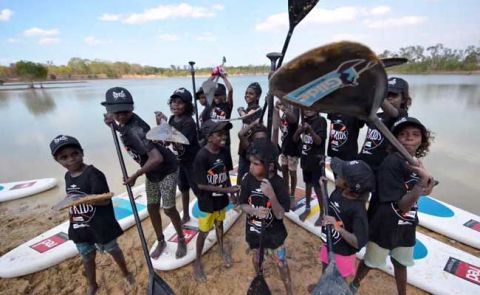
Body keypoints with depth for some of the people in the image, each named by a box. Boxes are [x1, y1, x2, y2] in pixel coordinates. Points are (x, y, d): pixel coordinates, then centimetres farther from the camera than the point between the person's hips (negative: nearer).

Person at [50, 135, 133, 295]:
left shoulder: (93, 173, -21)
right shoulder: (68, 176, 3)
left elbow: (105, 199, -27)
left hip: (100, 225, -6)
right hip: (79, 227, 6)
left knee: (113, 250, 16)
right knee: (87, 258, 22)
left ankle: (126, 272, 42)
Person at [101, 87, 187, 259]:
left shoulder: (136, 129, -35)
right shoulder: (122, 122, -8)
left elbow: (157, 158, -46)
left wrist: (135, 176, -33)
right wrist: (112, 121, -3)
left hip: (166, 169, -8)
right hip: (151, 172, 9)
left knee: (169, 208, 2)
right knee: (152, 207, 14)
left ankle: (181, 240, 26)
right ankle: (161, 241, 34)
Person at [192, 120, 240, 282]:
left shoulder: (224, 151, -8)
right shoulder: (201, 156, -27)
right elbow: (201, 185, -25)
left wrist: (232, 193, 7)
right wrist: (227, 189, -24)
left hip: (221, 199, 5)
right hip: (207, 202, -5)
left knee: (219, 224, 26)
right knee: (204, 231, 13)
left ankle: (222, 248, 52)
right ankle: (197, 262, 36)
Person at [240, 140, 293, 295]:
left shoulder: (278, 183, -25)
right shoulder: (248, 179, -17)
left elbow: (280, 215, -23)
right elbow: (243, 205, -8)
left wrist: (271, 195, -40)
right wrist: (254, 210, -30)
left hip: (273, 234, -3)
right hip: (253, 231, 3)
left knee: (281, 264, 17)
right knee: (256, 260, 27)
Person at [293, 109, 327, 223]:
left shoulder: (321, 120, -11)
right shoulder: (304, 121, 4)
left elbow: (319, 141, -18)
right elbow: (295, 139, 3)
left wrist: (310, 130, -33)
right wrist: (299, 130, -18)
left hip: (316, 160, -5)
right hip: (305, 159, 5)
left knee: (318, 187, 1)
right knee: (308, 184, 18)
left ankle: (322, 214, 16)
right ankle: (307, 208, 33)